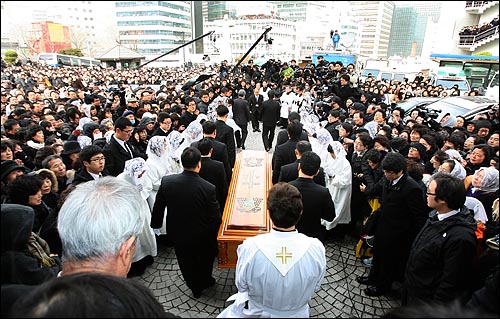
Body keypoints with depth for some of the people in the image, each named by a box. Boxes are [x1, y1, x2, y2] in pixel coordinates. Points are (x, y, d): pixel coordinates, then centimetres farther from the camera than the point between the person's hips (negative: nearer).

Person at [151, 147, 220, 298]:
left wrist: (155, 225, 12)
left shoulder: (167, 181, -21)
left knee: (186, 263, 27)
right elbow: (215, 217, -19)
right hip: (201, 236, -2)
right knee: (205, 258, 29)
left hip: (176, 233, 3)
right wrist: (214, 234, 2)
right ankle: (204, 282, 53)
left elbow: (158, 207, -6)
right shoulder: (208, 188, -30)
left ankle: (195, 288, 50)